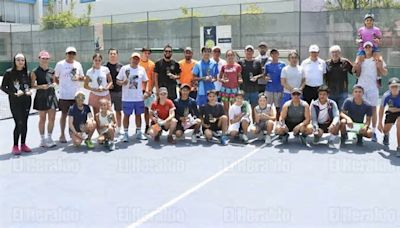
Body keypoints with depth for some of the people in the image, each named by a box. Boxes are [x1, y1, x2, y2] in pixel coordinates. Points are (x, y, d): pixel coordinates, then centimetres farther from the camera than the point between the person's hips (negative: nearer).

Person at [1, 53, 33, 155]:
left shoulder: (27, 73, 7)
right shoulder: (9, 73, -4)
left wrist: (29, 91, -4)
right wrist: (14, 94, -14)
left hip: (26, 101, 4)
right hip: (15, 102, -4)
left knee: (25, 123, 8)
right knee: (19, 123, -10)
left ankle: (23, 144, 20)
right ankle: (15, 146, 3)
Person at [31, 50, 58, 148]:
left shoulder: (51, 71, 9)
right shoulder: (35, 72, -4)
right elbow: (32, 85, -6)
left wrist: (53, 84, -2)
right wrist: (41, 86, -21)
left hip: (52, 95, 4)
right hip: (41, 97, -4)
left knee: (52, 118, 6)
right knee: (42, 119, 4)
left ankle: (49, 138, 19)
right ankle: (42, 139, 14)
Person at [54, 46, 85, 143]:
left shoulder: (78, 64, 7)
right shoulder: (60, 64, -2)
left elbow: (83, 77, 13)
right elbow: (55, 78, 4)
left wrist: (78, 78, -7)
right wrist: (63, 85, -3)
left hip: (76, 94, 3)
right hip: (64, 95, -3)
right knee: (64, 114, 4)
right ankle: (62, 134, 14)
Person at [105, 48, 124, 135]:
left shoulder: (121, 66, 6)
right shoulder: (105, 66, 2)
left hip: (119, 92, 2)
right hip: (108, 92, -2)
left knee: (119, 111, 12)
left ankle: (119, 128, 24)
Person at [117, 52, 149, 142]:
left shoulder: (142, 69, 7)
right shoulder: (124, 68, -2)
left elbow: (145, 81, 15)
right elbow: (118, 80, 2)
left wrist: (146, 91, 2)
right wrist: (122, 82, -20)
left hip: (139, 98, 3)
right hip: (127, 98, -3)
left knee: (138, 115, 11)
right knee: (126, 115, 2)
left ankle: (139, 133, 22)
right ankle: (125, 134, 10)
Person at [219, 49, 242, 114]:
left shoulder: (237, 66, 5)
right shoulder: (224, 66, 8)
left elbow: (239, 78, 9)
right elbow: (219, 78, 12)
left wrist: (240, 80, -13)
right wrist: (223, 80, -9)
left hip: (234, 88, -1)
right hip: (225, 88, 1)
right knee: (226, 107, 2)